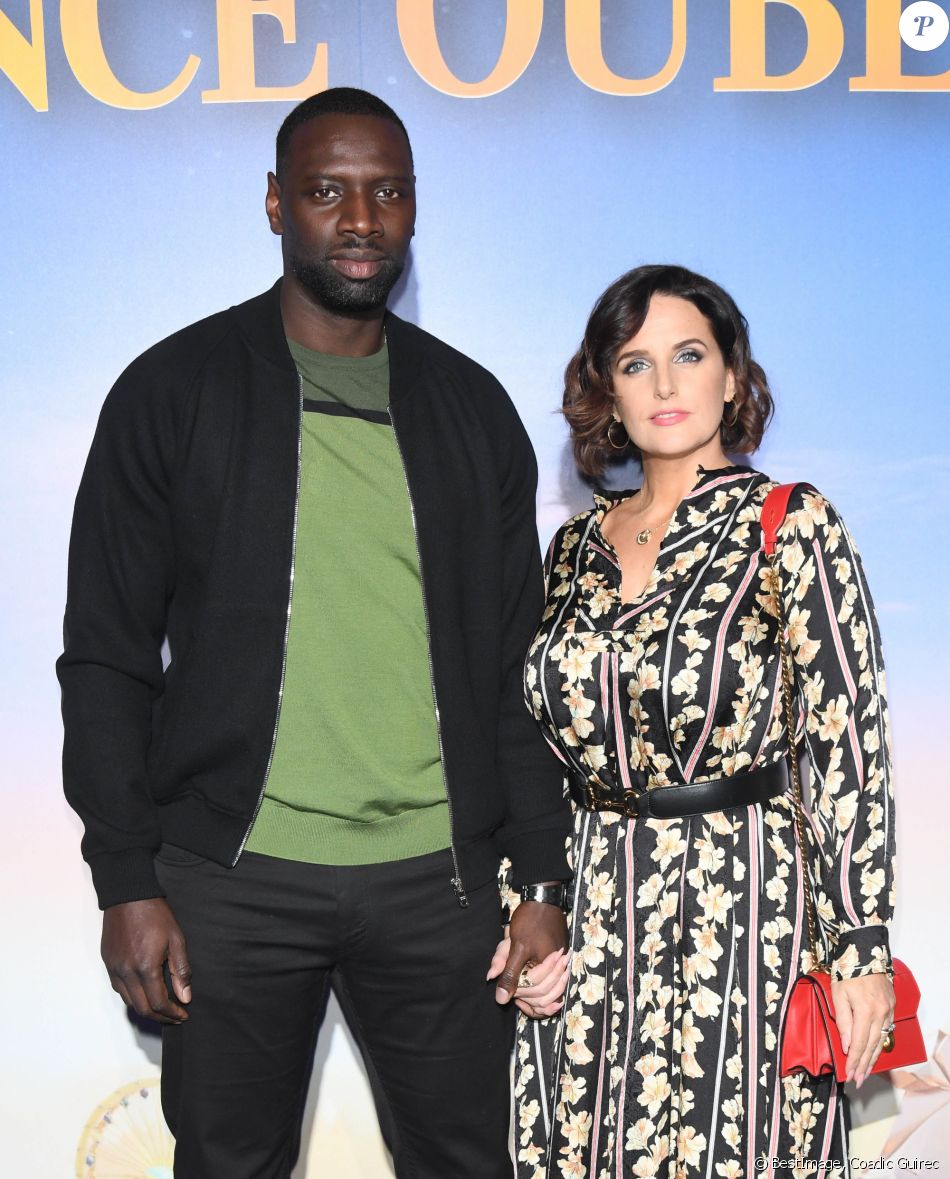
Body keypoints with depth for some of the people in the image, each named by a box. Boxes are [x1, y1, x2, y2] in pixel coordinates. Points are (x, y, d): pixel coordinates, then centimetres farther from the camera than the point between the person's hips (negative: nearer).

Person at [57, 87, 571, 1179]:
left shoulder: (472, 406, 8)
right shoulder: (174, 391, 1)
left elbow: (516, 666, 10)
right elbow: (105, 656, 0)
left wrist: (542, 880, 5)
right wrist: (127, 881, -7)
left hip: (437, 877, 2)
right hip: (232, 877, -2)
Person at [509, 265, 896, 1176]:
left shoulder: (793, 527, -6)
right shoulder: (577, 544, 9)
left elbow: (850, 748, -9)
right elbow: (547, 745, 13)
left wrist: (860, 948, -12)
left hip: (740, 902, -5)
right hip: (590, 918, 5)